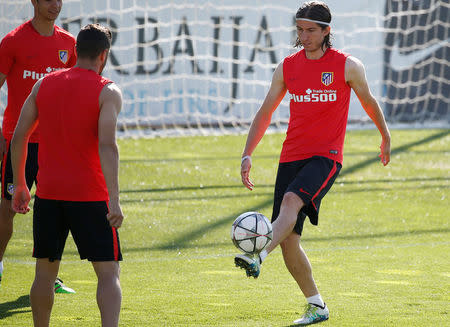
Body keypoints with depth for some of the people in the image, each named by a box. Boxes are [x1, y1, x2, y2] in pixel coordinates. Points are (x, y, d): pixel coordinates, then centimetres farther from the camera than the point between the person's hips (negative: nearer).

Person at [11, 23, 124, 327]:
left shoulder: (44, 85, 8)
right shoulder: (108, 92, -6)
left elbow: (19, 137, 9)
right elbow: (107, 145, -18)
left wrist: (20, 185, 19)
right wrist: (114, 200, -22)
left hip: (48, 193, 4)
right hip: (90, 196, -4)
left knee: (45, 272, 16)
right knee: (109, 272, -1)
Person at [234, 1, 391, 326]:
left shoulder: (348, 66, 0)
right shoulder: (288, 67, 9)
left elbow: (369, 101, 16)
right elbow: (265, 112, 13)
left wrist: (386, 137, 28)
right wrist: (247, 154, 4)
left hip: (326, 156, -4)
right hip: (291, 157, 4)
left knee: (291, 201, -33)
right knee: (288, 239, -1)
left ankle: (258, 256, -50)